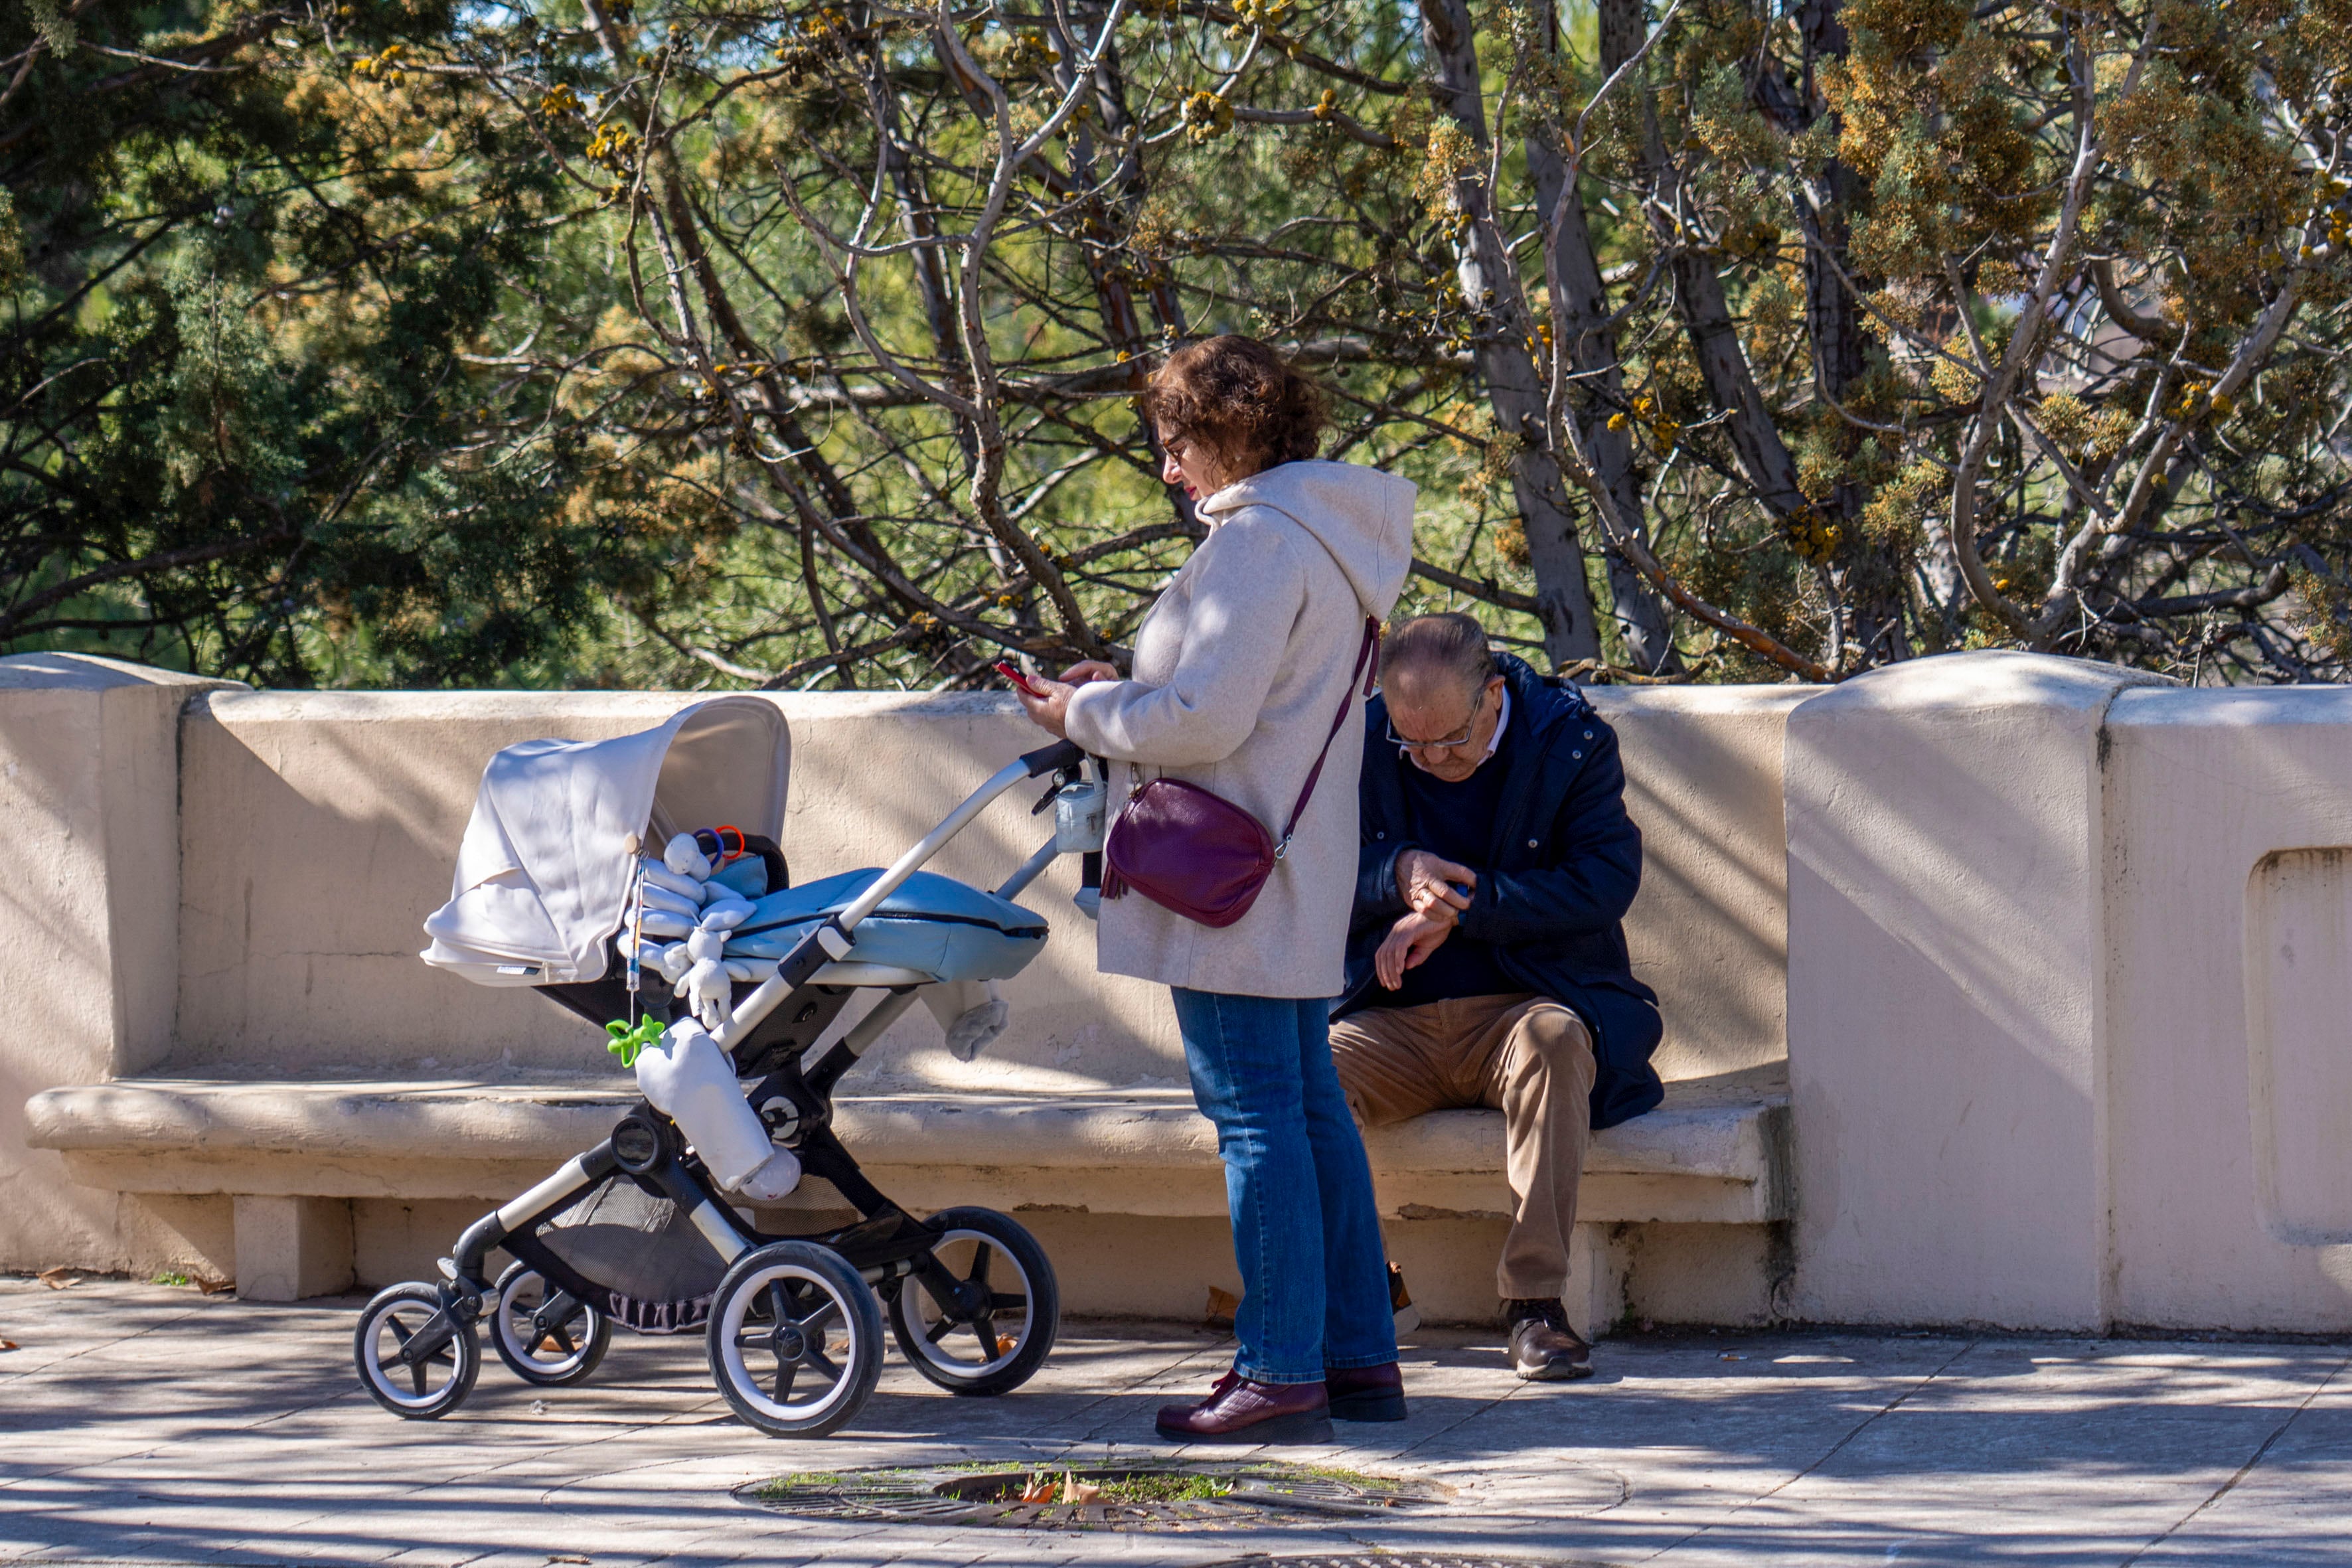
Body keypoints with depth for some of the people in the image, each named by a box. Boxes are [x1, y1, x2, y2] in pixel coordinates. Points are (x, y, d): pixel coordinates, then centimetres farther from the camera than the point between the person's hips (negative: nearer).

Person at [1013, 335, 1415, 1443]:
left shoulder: (1257, 542, -16)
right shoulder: (1326, 538, 16)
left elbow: (1205, 720, -21)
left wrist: (1086, 715, -5)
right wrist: (1120, 689, 15)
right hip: (1299, 883, 10)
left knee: (1256, 1114, -7)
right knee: (1307, 1104, 13)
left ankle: (1282, 1373, -6)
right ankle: (1360, 1357, 16)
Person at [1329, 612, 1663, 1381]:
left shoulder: (1572, 739, -2)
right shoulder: (1363, 744, 4)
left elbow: (1607, 879, -12)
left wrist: (1458, 908, -17)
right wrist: (1398, 876, -15)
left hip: (1521, 1007, -2)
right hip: (1395, 1024, 2)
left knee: (1553, 1038, -38)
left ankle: (1535, 1301, -34)